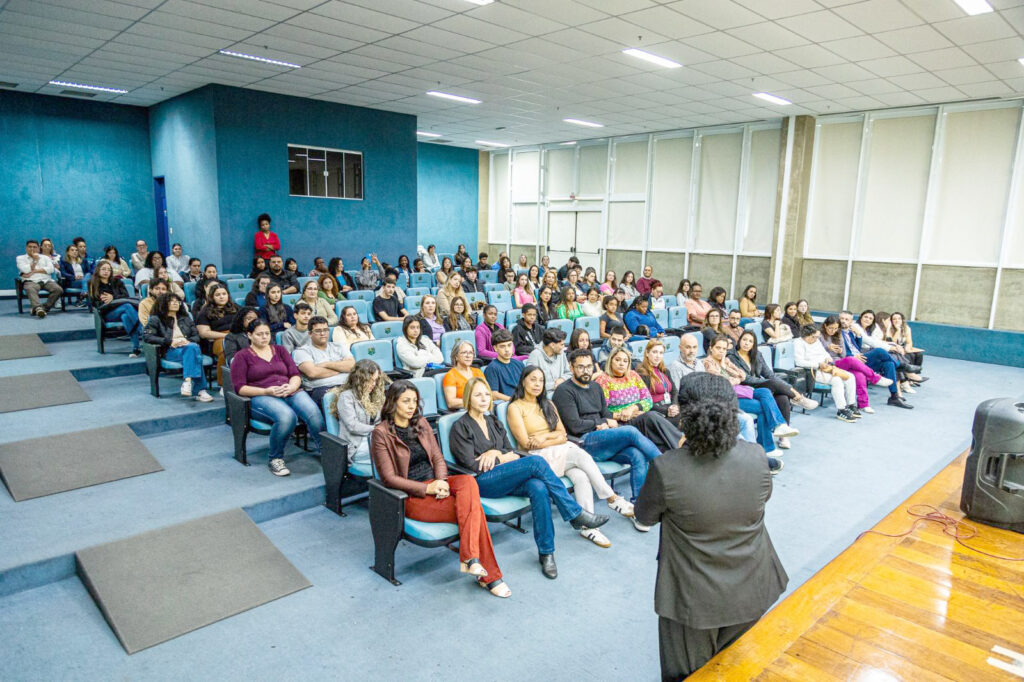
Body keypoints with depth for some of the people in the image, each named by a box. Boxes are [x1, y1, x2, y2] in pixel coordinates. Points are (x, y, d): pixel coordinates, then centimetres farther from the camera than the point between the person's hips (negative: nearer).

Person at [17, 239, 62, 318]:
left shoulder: (45, 257, 24)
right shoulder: (20, 258, 18)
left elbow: (51, 269, 4)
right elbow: (26, 270, -2)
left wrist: (34, 271, -3)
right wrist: (35, 260, 8)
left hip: (46, 280, 3)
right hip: (31, 281, -3)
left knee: (58, 289, -30)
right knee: (30, 289, -40)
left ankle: (44, 307, -33)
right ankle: (38, 308, -62)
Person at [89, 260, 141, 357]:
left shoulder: (116, 282, 23)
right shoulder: (93, 285, 19)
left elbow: (126, 295, 8)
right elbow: (94, 303, 10)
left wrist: (113, 297, -8)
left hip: (122, 312, 2)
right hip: (107, 313, -2)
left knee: (125, 316, -38)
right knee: (127, 306, -36)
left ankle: (136, 348, -49)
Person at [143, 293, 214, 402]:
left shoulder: (185, 319, 29)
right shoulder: (156, 319, 16)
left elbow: (196, 336, 20)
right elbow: (147, 336, 0)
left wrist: (188, 341, -6)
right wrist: (170, 342, -12)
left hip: (189, 347, 3)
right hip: (170, 351, -3)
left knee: (193, 347, -37)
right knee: (194, 354, -37)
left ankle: (188, 381, -49)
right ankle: (199, 390, -48)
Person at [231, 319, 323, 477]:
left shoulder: (279, 350, 23)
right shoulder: (242, 356, 12)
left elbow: (296, 374, 15)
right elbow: (239, 387, 1)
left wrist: (291, 387, -9)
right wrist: (266, 391, -14)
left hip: (290, 392, 4)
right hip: (261, 397, -3)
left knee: (314, 413, -31)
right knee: (287, 416, -38)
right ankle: (275, 459, -16)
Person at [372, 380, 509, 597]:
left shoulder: (421, 423, 12)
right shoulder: (381, 433, -7)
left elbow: (438, 458, 12)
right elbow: (389, 478, -11)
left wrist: (441, 482, -10)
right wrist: (427, 489, -19)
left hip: (434, 482, 6)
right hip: (412, 496, -6)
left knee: (469, 482, -31)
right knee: (474, 508, -25)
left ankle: (469, 558, -33)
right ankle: (489, 576, -16)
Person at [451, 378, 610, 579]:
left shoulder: (493, 422, 20)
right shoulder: (460, 427, 1)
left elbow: (514, 454, 15)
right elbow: (472, 466, -8)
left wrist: (496, 453, -6)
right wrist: (502, 458, -3)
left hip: (505, 479, 6)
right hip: (482, 483, -6)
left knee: (538, 488, -31)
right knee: (537, 462, -28)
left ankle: (546, 552, -22)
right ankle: (576, 514, -17)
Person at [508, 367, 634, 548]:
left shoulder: (548, 404, 21)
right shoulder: (515, 407, 1)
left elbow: (562, 432, 12)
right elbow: (526, 443, -8)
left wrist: (545, 436, -8)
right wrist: (557, 438, -6)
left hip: (562, 451, 6)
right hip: (539, 457, -6)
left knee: (581, 476, -27)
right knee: (581, 455, -29)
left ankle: (587, 526, -30)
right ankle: (613, 499, -24)